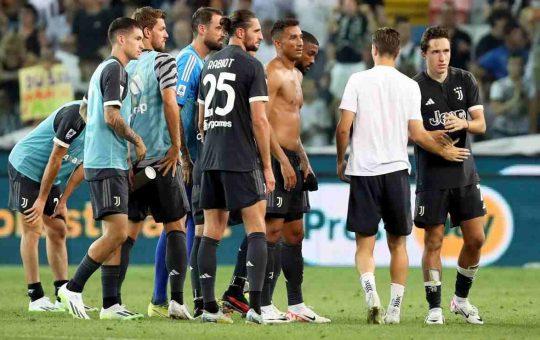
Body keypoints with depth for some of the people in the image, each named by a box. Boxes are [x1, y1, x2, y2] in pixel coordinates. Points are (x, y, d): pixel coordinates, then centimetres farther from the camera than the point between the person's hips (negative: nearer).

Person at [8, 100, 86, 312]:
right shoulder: (75, 114, -27)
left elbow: (81, 166, 5)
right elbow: (55, 158, -23)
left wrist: (62, 201, 2)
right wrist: (41, 200, -18)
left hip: (49, 176, 9)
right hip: (26, 166, -9)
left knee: (58, 231, 4)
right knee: (32, 229, -9)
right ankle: (36, 298, -9)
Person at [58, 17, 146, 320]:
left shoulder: (104, 69, 19)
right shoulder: (115, 70, -11)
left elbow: (85, 109, 29)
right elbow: (112, 116, -20)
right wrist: (137, 141, -7)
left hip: (112, 163, 10)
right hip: (108, 163, -10)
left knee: (115, 234, 7)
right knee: (118, 232, -13)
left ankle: (111, 304, 6)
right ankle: (74, 288, -7)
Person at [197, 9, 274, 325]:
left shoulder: (210, 65, 14)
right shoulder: (251, 65, -7)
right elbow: (259, 120, -11)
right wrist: (268, 166, -6)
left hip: (211, 159, 7)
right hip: (242, 159, -7)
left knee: (212, 232, 7)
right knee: (256, 229, -3)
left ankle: (209, 306, 5)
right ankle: (255, 304, -13)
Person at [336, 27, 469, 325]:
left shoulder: (358, 80, -2)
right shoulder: (409, 86, 1)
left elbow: (343, 128, -6)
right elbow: (417, 134, -1)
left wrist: (341, 161, 9)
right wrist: (445, 151, 15)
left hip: (362, 170, -1)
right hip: (396, 170, 1)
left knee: (364, 244, 5)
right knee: (397, 244, 13)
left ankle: (370, 293, -20)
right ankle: (394, 309, 11)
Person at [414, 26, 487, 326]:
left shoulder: (465, 81, 4)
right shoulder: (416, 87, -6)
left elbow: (481, 124, 2)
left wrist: (464, 123, -19)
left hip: (465, 173, 4)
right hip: (432, 175, -4)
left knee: (476, 239, 3)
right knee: (433, 241, -3)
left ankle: (461, 299, 21)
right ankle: (435, 307, 6)